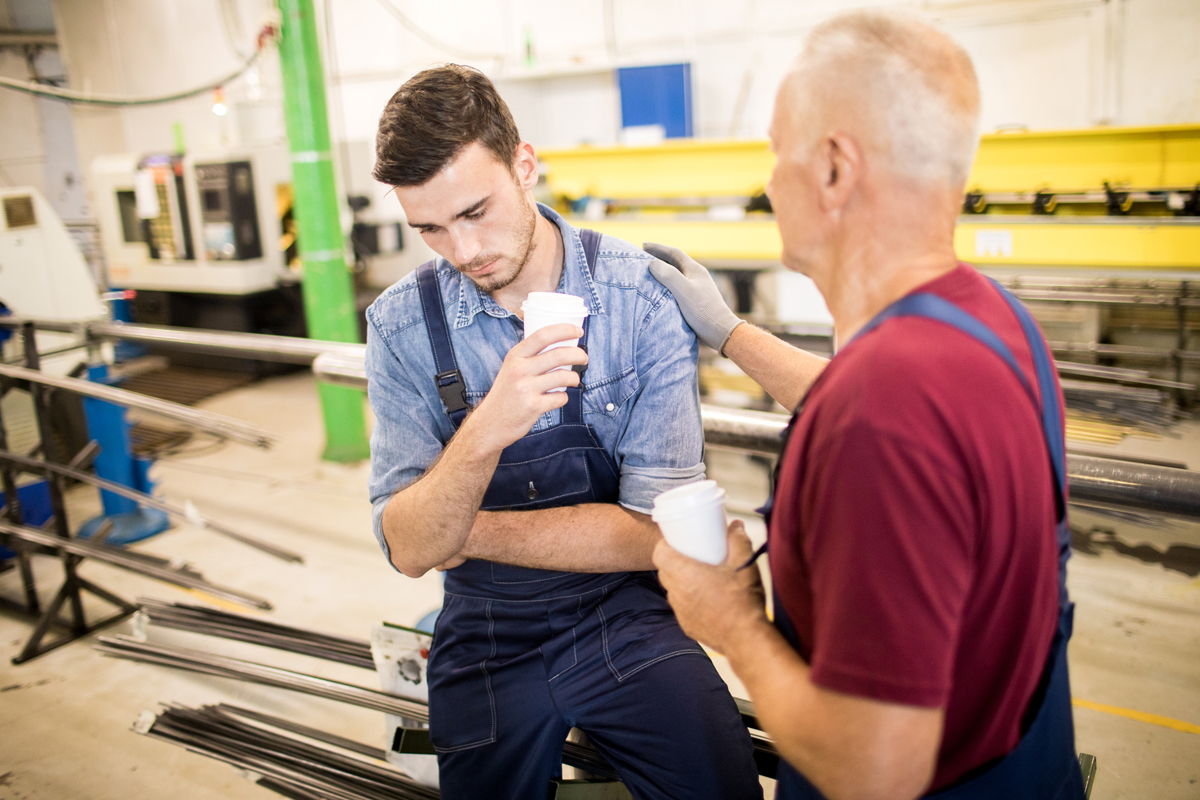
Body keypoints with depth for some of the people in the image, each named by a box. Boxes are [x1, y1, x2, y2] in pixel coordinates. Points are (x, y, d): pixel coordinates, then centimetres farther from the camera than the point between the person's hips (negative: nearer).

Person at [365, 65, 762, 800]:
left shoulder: (644, 298, -15)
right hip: (486, 637, 2)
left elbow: (652, 533, -15)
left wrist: (469, 533, -11)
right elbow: (410, 550, -14)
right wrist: (486, 430, -32)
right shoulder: (401, 325, -9)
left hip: (627, 620, -2)